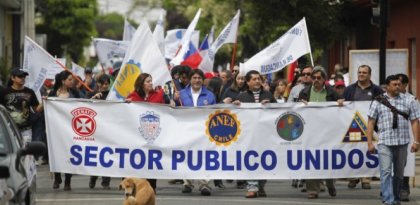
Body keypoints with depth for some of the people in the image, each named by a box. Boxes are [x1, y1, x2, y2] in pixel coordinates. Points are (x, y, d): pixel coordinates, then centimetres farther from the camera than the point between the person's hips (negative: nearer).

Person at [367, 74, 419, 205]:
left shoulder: (408, 102, 9)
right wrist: (370, 142, -1)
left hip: (402, 142, 2)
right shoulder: (378, 102, 6)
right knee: (386, 172, -12)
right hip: (385, 143, -2)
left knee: (399, 173, 9)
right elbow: (371, 122, 6)